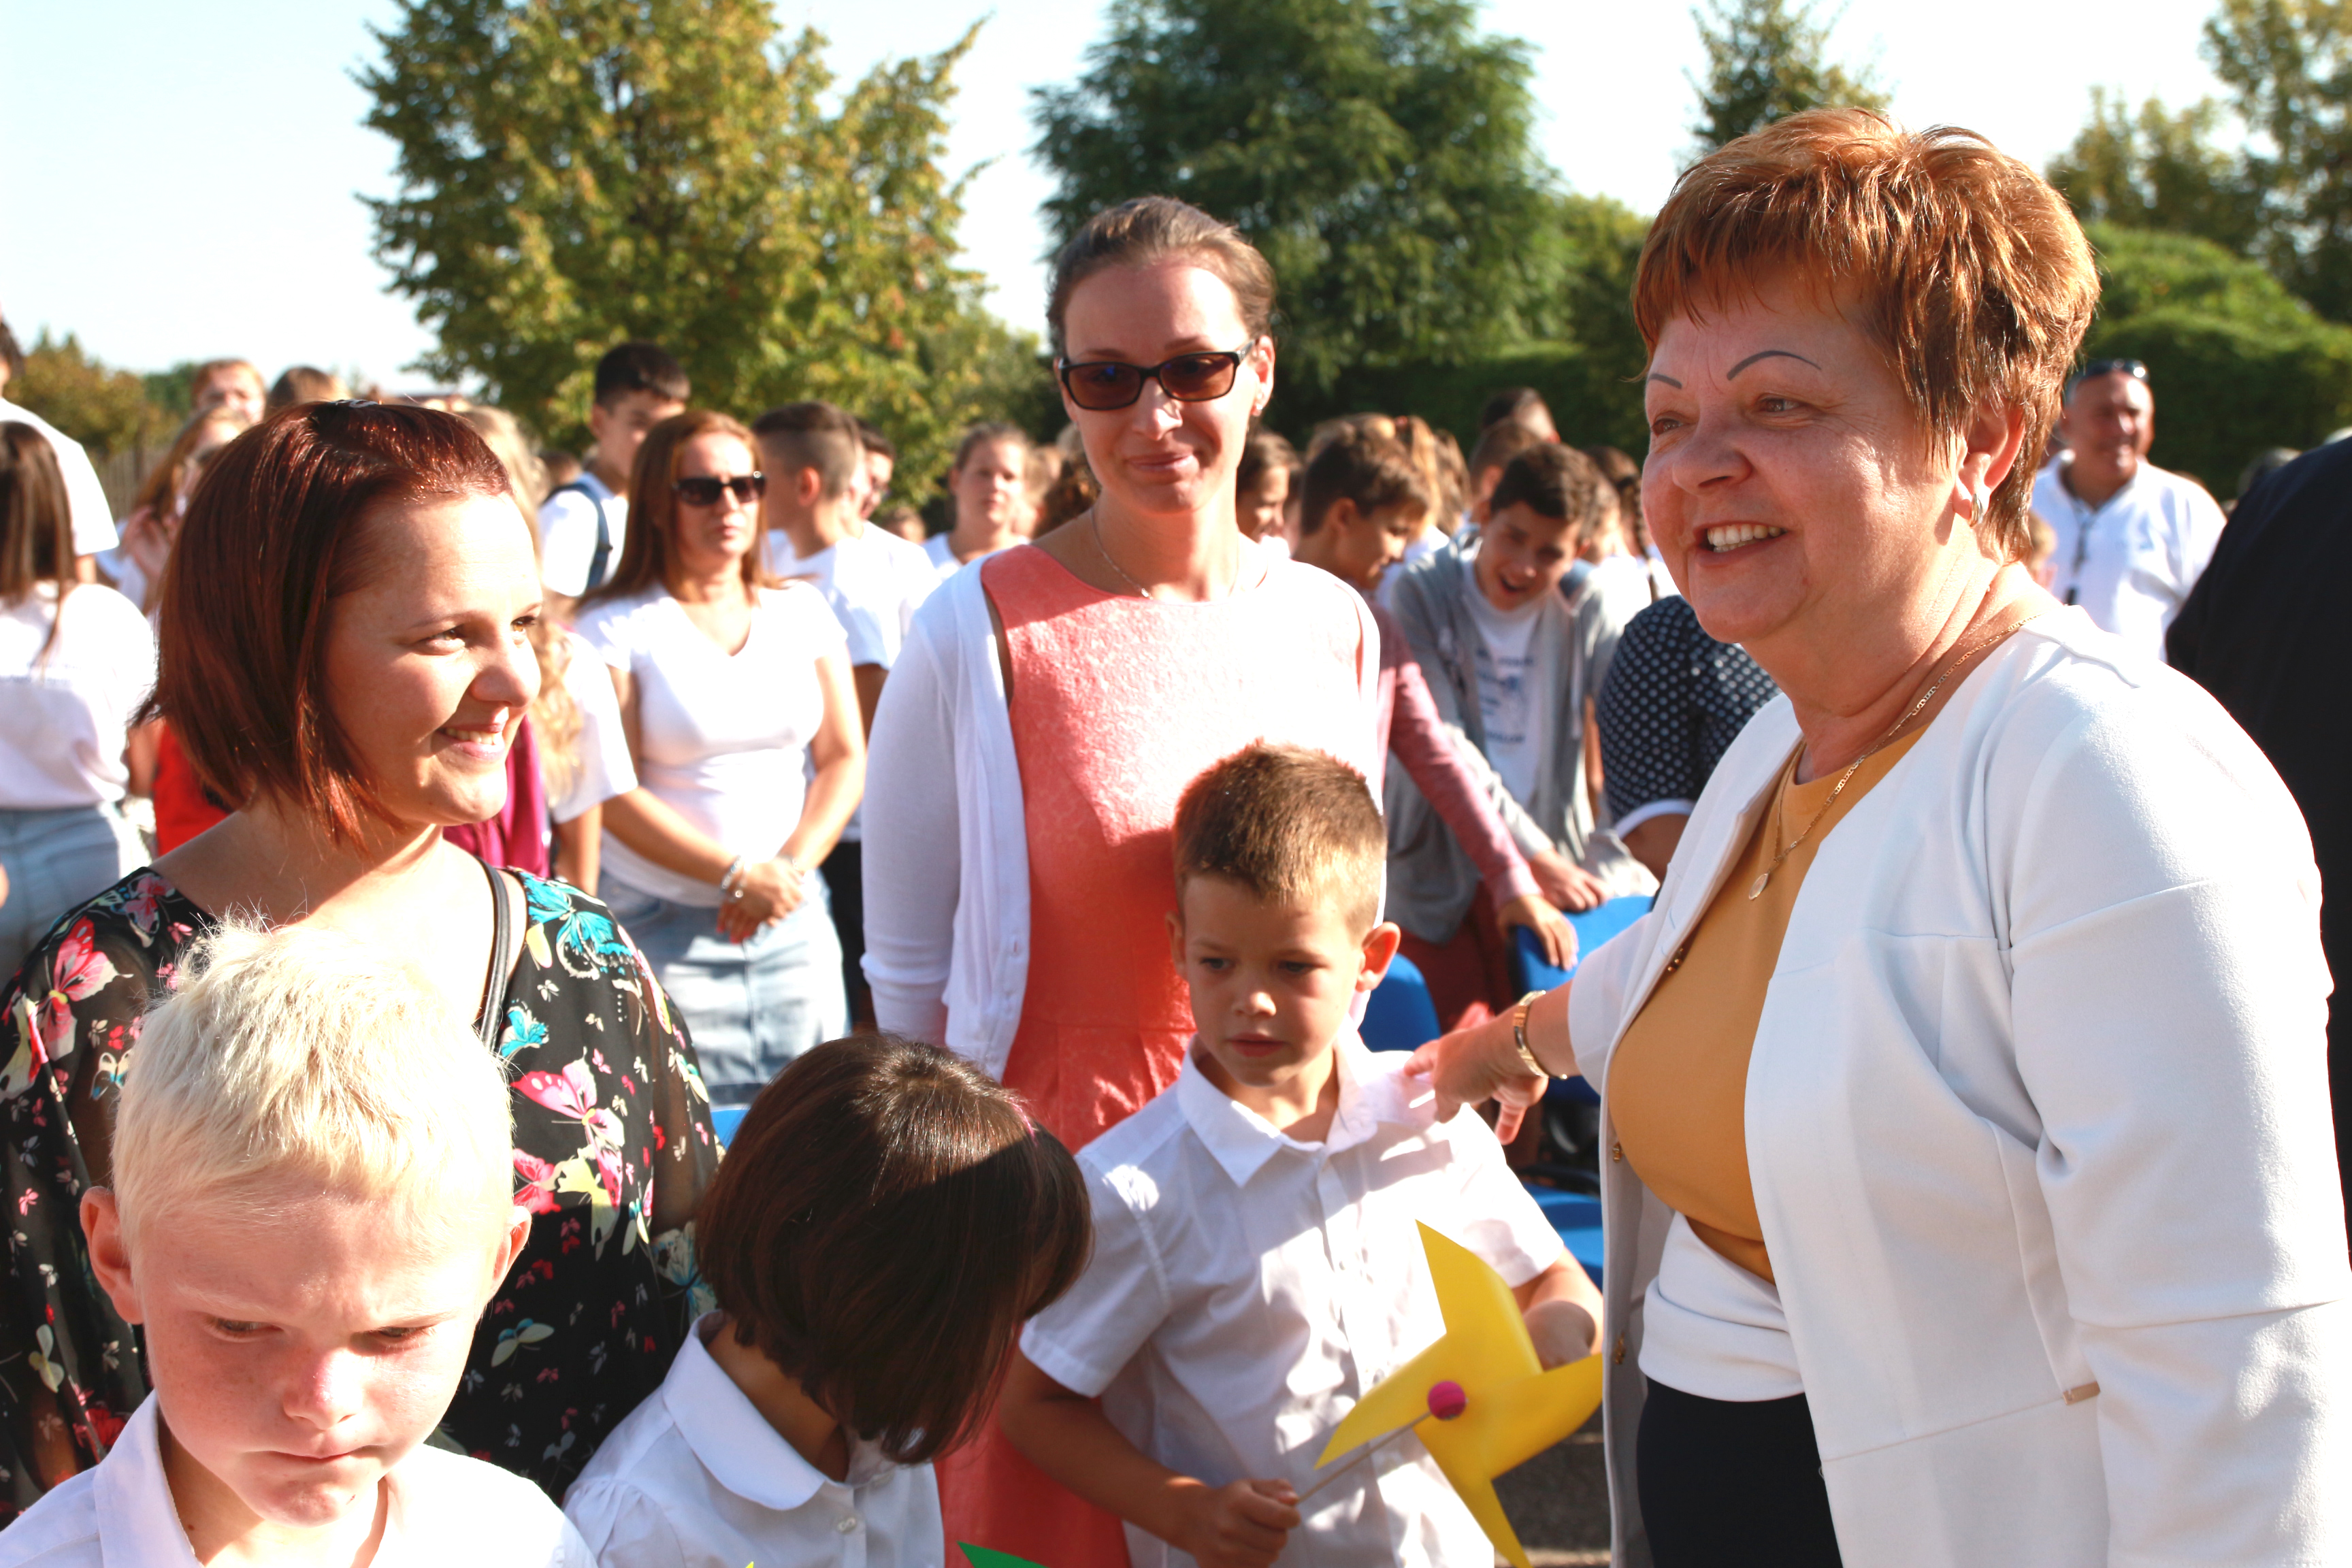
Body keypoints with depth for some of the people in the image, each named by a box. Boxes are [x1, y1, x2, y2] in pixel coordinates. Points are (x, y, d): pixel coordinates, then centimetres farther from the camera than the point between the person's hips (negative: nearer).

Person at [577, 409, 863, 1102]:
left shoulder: (801, 611, 12)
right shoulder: (614, 626, -2)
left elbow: (845, 759, 9)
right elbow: (615, 795, -8)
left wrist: (792, 866, -7)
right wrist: (739, 874, -14)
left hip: (795, 922, 4)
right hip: (665, 927, -4)